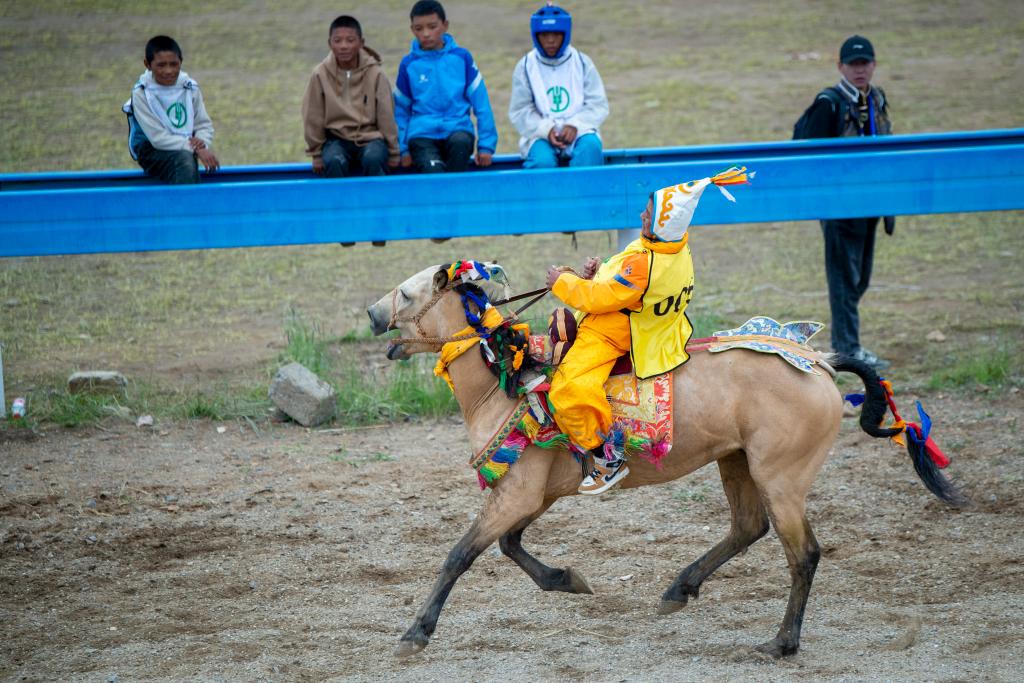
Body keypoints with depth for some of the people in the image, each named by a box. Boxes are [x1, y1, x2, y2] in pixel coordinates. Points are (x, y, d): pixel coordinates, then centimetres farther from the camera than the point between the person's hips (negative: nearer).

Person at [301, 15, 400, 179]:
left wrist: (393, 153, 4)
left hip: (370, 136, 0)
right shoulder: (320, 75, -9)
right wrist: (316, 154, 5)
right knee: (334, 162, -32)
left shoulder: (375, 74, -9)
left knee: (373, 159, -32)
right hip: (337, 138, 0)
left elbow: (386, 116, -2)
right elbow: (313, 117, 0)